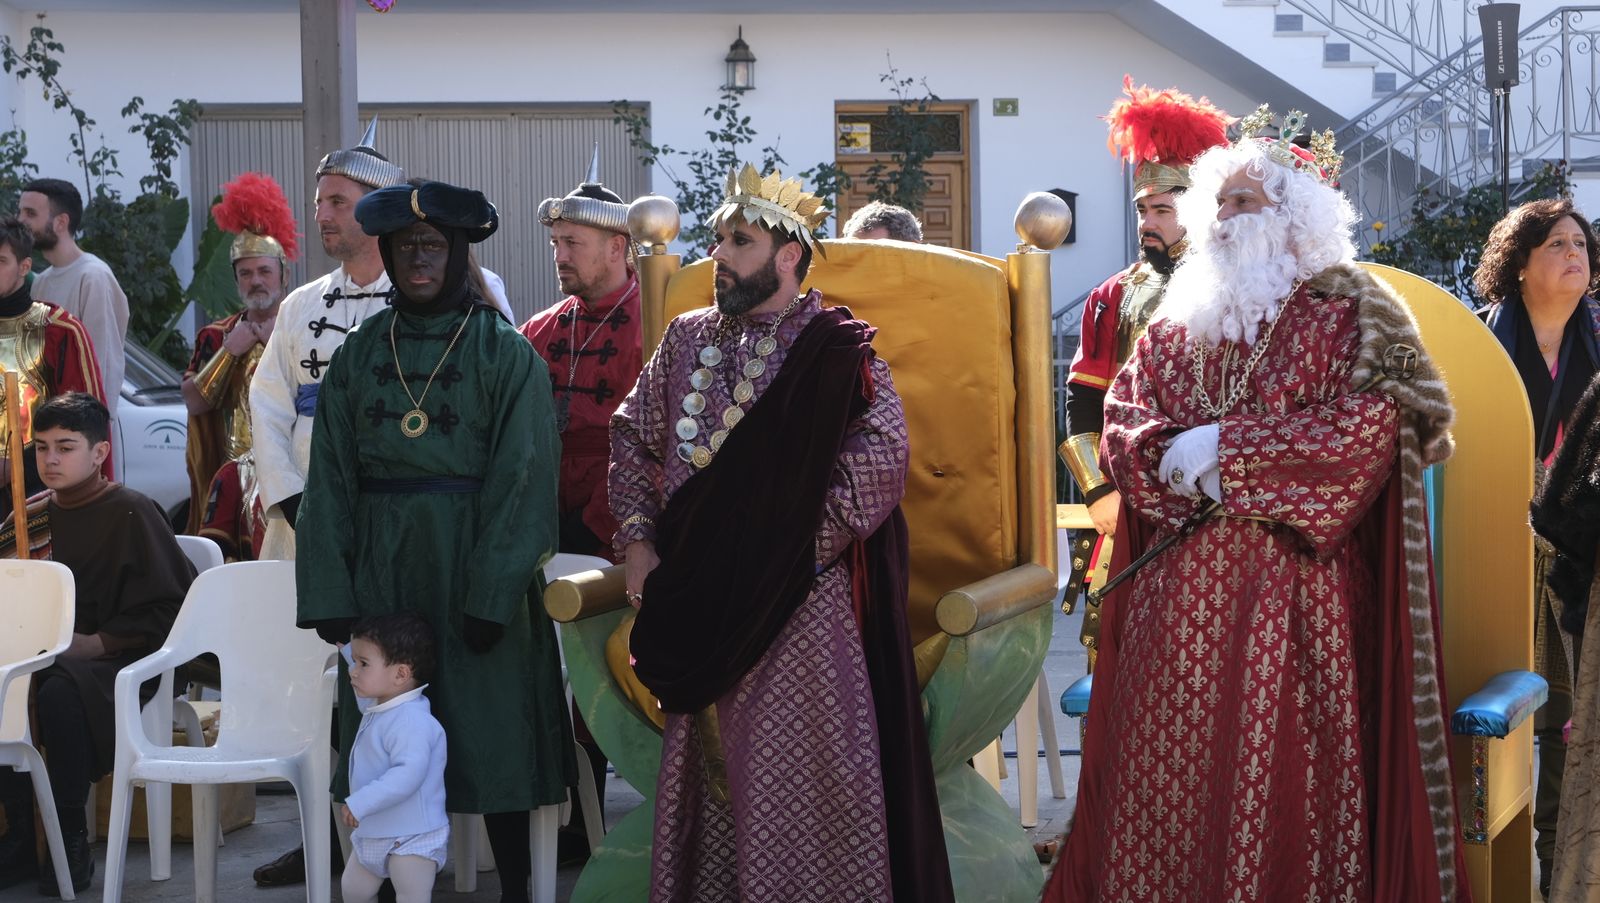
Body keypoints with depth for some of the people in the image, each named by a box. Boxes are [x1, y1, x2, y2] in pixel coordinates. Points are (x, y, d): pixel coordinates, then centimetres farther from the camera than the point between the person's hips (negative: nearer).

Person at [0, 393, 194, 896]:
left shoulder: (130, 514, -6)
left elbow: (165, 609, -10)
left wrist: (96, 643, -18)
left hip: (120, 661, -6)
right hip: (43, 655, 6)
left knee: (60, 691, -36)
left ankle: (73, 841, -21)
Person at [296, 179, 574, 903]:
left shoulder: (506, 354, -3)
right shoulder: (359, 354, 7)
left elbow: (522, 480, -10)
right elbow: (330, 480, 5)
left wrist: (491, 596, -17)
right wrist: (329, 594, -3)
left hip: (473, 568, -3)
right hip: (381, 572, 3)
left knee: (492, 737, 2)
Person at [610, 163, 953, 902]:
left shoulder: (836, 350, -5)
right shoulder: (686, 339, 11)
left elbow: (880, 456, -16)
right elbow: (633, 437, 17)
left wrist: (796, 549, -17)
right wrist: (636, 539, 4)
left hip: (799, 606, -5)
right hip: (700, 604, 5)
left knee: (799, 776, -3)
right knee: (703, 773, 10)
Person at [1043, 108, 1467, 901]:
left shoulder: (1347, 313, 0)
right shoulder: (1177, 326, 17)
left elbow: (1369, 427, -13)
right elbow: (1122, 425, 10)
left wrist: (1222, 448, -12)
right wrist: (1174, 464, -13)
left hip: (1291, 590, -5)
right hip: (1179, 590, 5)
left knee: (1281, 771, -5)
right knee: (1169, 775, 5)